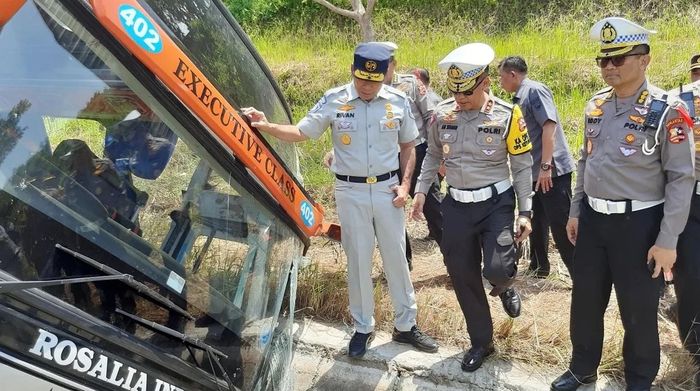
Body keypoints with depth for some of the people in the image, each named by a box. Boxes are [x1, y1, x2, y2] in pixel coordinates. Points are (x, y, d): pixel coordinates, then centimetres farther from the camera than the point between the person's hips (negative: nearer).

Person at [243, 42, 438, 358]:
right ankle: (363, 328, 25)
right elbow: (301, 133, -4)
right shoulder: (333, 100, -7)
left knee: (396, 257, 10)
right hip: (350, 192, -1)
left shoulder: (399, 102, -3)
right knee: (358, 261, 8)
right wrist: (265, 126, -20)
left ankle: (405, 325, 27)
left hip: (387, 189, 1)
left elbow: (407, 146, 7)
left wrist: (405, 185, -2)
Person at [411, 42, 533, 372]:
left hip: (496, 203, -3)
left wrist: (525, 213, -6)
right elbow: (433, 156, 13)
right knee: (463, 277, 7)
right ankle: (481, 342, 28)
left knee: (497, 269, -19)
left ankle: (504, 287, 23)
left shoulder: (507, 116, -10)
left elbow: (522, 167, -3)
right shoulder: (442, 114, -2)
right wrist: (421, 190, 5)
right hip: (457, 205, 3)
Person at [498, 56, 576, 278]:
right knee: (537, 223, 19)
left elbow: (549, 126, -21)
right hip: (534, 173, 10)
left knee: (562, 228, -8)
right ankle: (539, 266, 33)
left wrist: (546, 165, -24)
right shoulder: (519, 98, 16)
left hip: (552, 171, -10)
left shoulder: (535, 90, -11)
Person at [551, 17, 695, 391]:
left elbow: (681, 178, -13)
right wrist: (575, 211, 13)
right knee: (585, 300, 16)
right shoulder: (595, 105, 5)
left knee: (638, 310, 9)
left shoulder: (667, 110, -13)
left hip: (638, 223, -5)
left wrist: (667, 241, -15)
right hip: (593, 218, 6)